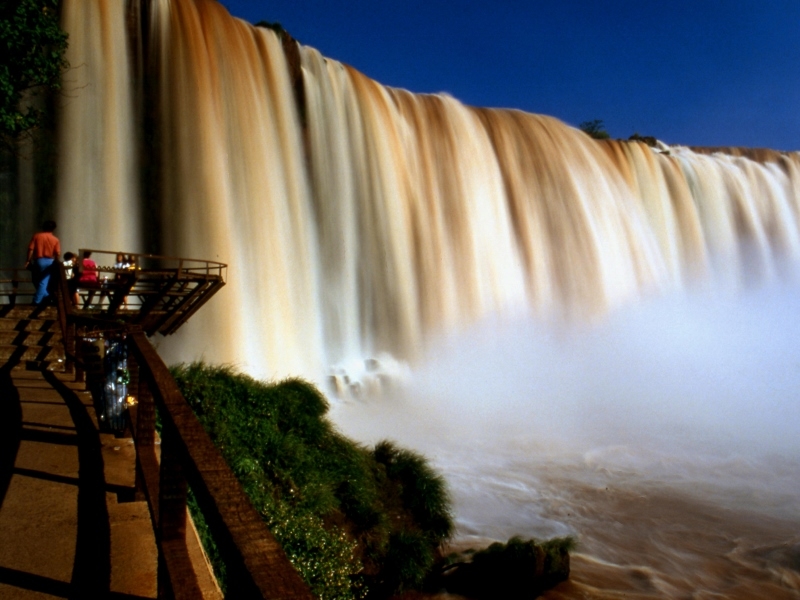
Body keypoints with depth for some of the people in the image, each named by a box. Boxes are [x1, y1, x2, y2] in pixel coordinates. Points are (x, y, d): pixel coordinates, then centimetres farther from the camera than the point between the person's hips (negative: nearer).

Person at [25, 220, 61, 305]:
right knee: (44, 281, 4)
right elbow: (58, 254, -7)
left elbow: (31, 249, -5)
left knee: (36, 280, 19)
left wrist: (28, 261, 0)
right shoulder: (55, 239, -1)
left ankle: (45, 295, 14)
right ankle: (37, 300, 2)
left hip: (38, 260, 0)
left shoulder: (36, 236, 0)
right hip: (49, 261, 0)